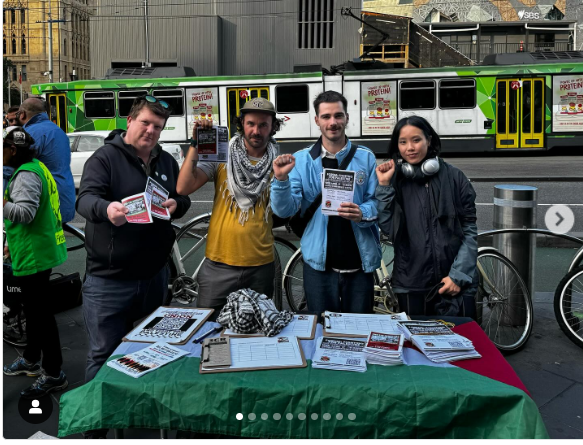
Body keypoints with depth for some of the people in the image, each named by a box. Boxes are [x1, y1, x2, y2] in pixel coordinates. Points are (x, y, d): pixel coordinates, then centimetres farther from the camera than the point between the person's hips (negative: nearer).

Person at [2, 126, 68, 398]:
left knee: (41, 313, -3)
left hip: (34, 256, -11)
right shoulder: (34, 168, 15)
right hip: (35, 252, 11)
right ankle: (31, 360, 37)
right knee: (33, 309, 21)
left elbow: (26, 213, -30)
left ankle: (54, 374, 7)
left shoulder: (26, 175, -17)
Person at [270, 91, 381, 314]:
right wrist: (281, 179, -24)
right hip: (319, 263, 0)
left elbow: (377, 203, -1)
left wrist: (362, 213, -22)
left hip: (359, 263, 0)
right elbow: (285, 210, -6)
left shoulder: (365, 157, 2)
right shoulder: (301, 160, 1)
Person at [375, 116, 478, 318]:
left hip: (455, 283, -1)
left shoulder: (453, 177, 0)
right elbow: (388, 228, -4)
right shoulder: (396, 181, 5)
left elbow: (470, 231, 0)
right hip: (411, 286, 1)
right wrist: (384, 185, -8)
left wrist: (458, 275, -7)